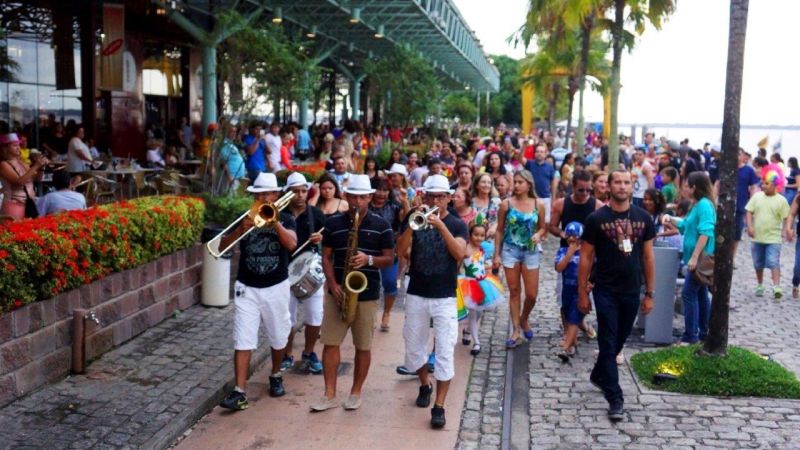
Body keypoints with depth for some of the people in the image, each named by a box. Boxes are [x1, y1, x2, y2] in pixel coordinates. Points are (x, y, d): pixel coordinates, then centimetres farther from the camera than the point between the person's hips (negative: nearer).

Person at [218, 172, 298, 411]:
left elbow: (291, 244, -19)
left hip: (276, 288, 0)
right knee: (243, 341, -5)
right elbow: (223, 246, -5)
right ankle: (239, 392, -5)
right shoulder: (245, 217, 3)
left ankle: (275, 376, 36)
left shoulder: (285, 218, 0)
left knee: (278, 337, 13)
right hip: (246, 288, 0)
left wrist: (274, 221, -24)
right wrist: (241, 229, -21)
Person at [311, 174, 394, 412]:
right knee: (330, 343, 2)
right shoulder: (333, 222, 4)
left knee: (363, 346, 6)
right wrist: (332, 284, -9)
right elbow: (326, 257, 5)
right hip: (338, 291, 2)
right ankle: (329, 394, 10)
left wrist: (369, 260, -19)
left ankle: (356, 392, 21)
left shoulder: (381, 225, -1)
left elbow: (389, 259, 1)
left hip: (367, 294, -1)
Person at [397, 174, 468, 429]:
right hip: (416, 295, 3)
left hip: (445, 298, -2)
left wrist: (441, 226, -26)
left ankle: (439, 407, 0)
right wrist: (413, 224, -21)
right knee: (413, 349, 13)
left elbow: (459, 253, -18)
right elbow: (400, 251, -9)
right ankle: (425, 385, 38)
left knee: (444, 353, -5)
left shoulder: (457, 224, -1)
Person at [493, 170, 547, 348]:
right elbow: (499, 230, 1)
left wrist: (538, 235, -15)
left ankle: (524, 320, 33)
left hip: (531, 251, 1)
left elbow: (543, 227, 8)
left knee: (532, 294, 3)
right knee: (514, 291, 5)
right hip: (510, 250, -1)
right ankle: (516, 331, 13)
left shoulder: (539, 205, -1)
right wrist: (497, 254, -1)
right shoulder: (506, 204, -4)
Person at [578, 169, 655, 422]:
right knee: (608, 343, -3)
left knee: (619, 341, 17)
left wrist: (649, 293, 5)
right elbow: (585, 257, -4)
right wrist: (582, 293, -5)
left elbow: (648, 257, 7)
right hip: (606, 291, -4)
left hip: (632, 292, 4)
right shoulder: (596, 219, -7)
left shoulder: (643, 218, 2)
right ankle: (615, 399, 1)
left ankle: (599, 375, 41)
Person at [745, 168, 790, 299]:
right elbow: (749, 212, 3)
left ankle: (776, 287, -17)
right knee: (758, 264, 14)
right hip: (757, 237, 3)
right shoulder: (757, 196, 2)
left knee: (774, 263, -13)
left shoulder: (781, 200, -5)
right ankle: (760, 285, 28)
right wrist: (750, 226, -9)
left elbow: (786, 218, -2)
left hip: (773, 238, -3)